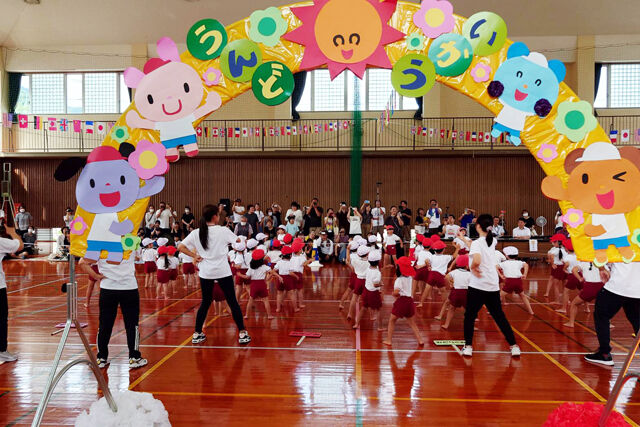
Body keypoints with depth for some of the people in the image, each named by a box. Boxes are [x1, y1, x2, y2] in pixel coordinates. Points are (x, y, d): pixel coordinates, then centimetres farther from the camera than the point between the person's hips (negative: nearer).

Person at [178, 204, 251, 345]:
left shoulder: (196, 233, 1)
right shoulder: (223, 231, -7)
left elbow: (180, 247, -1)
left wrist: (194, 256, 3)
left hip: (205, 272, 3)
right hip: (223, 271, -3)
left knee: (205, 303, 16)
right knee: (233, 302, 4)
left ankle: (197, 334, 20)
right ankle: (242, 333, 6)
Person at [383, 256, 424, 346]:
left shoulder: (399, 279, -15)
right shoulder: (409, 277, 5)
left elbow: (396, 292, -26)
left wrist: (394, 294, -5)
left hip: (401, 301, -7)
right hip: (409, 300, 7)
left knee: (392, 320, 8)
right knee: (412, 322, 16)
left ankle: (388, 340, 10)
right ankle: (420, 340, 13)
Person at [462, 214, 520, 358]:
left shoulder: (477, 243, -12)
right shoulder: (492, 241, 7)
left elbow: (477, 260, -30)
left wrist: (473, 268, -11)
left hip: (477, 286, -5)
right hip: (493, 286, 6)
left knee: (469, 316, 8)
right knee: (499, 316, 14)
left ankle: (468, 346, 8)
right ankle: (514, 346, 14)